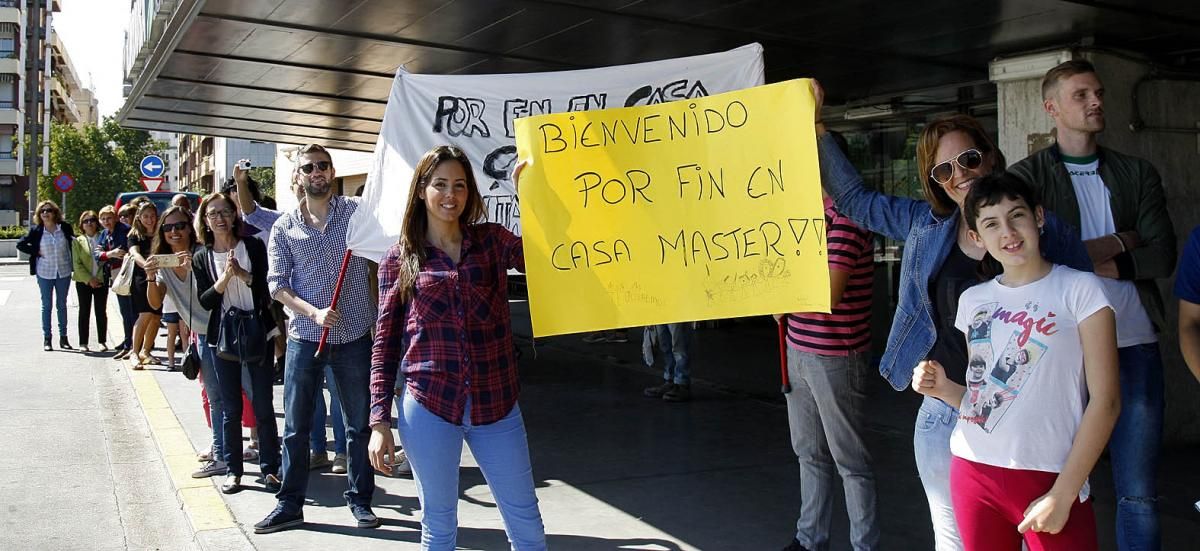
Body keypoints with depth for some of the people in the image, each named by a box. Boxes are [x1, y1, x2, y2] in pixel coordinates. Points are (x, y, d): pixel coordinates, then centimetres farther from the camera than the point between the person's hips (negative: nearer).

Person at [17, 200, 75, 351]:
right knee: (46, 305, 5)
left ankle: (63, 337, 17)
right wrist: (37, 252, -8)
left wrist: (73, 264, -1)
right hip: (45, 273, -1)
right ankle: (47, 339, 10)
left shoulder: (65, 228, -2)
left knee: (62, 305, 10)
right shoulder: (36, 231, -4)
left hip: (64, 272, 1)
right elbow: (20, 244, 2)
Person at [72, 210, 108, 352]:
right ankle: (83, 343, 10)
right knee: (84, 312, 5)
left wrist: (99, 278, -8)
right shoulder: (77, 241, 3)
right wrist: (89, 279, -12)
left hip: (101, 281, 0)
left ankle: (101, 341, 11)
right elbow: (77, 264, -2)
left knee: (101, 311, 3)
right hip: (84, 282, 0)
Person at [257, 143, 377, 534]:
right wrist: (314, 312, -13)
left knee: (359, 424, 9)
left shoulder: (357, 213, 1)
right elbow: (277, 284, 1)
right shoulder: (284, 227, 5)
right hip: (304, 337, 1)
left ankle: (360, 499, 23)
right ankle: (290, 504, 21)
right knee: (295, 426, 8)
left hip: (353, 336, -1)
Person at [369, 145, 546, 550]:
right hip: (428, 407, -1)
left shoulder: (493, 240, 5)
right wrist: (380, 420, -1)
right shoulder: (399, 258, 3)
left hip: (496, 404, 1)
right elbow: (385, 342, 3)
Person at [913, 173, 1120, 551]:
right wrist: (943, 389, -5)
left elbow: (1105, 401, -8)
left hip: (1049, 478, -4)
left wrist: (1062, 494, -12)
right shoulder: (972, 300, 9)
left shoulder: (1079, 289, -4)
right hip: (972, 473, 4)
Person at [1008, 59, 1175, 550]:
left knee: (1139, 494, 7)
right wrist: (1120, 243, -4)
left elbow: (1163, 257, 0)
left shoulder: (1138, 174, 13)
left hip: (1135, 347, 3)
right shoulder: (1026, 176, 3)